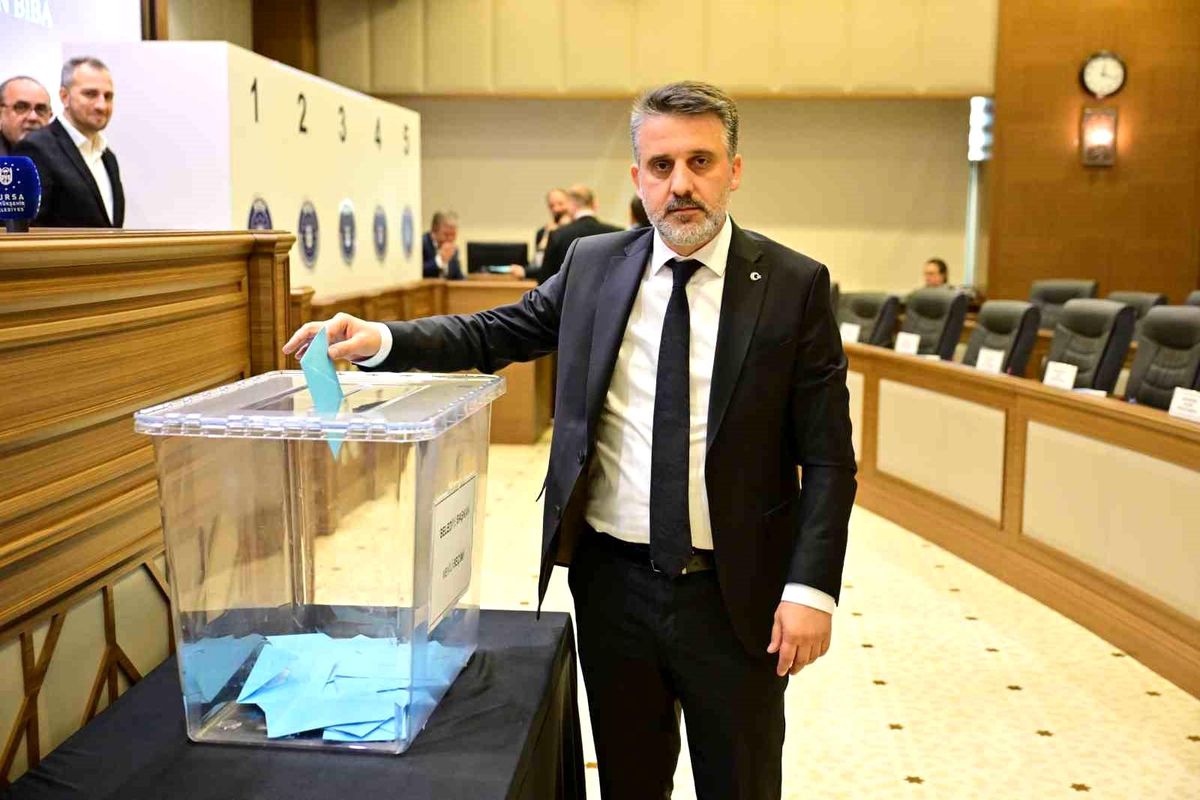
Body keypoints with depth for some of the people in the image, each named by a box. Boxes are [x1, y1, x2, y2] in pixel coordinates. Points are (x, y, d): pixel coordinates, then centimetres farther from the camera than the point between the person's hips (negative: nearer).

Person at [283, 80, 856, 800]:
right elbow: (493, 335, 8)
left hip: (734, 593, -2)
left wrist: (811, 588, -15)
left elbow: (828, 458, -8)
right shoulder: (593, 264, 2)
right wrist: (382, 339, -8)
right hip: (613, 579, 3)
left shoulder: (795, 284, -8)